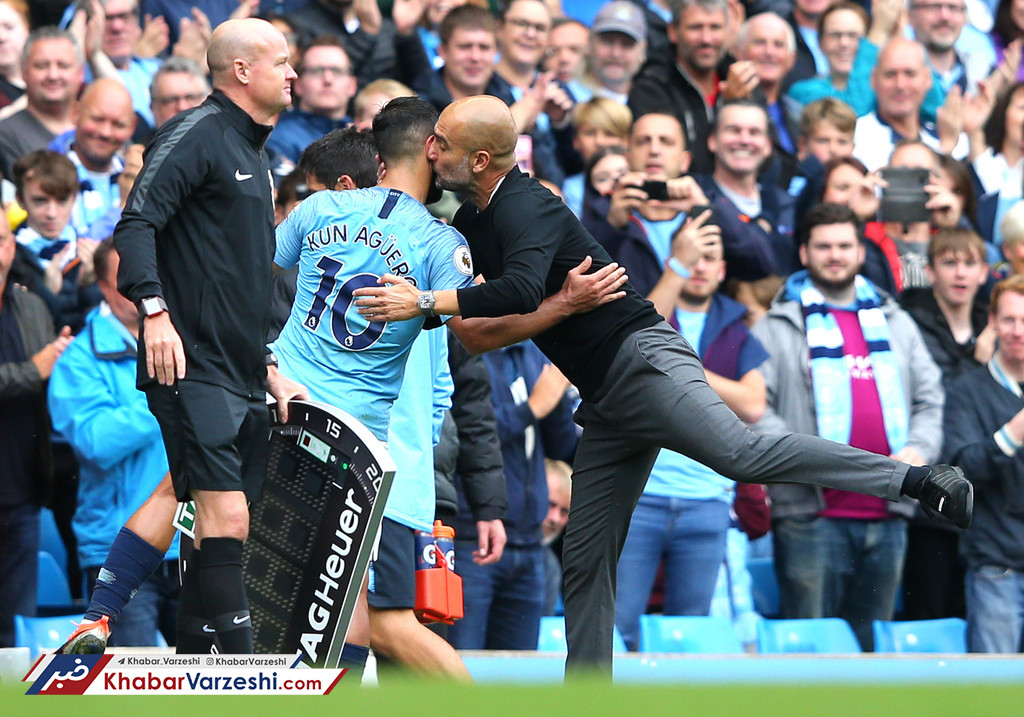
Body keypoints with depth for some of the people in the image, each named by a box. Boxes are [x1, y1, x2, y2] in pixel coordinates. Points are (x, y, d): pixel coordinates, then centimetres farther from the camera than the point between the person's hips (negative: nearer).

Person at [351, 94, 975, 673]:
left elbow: (521, 290, -34)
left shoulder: (525, 209, -13)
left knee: (740, 453, -30)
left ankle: (919, 480, -35)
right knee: (587, 558, 7)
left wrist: (425, 303, -31)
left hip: (642, 359, -10)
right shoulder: (475, 219, 17)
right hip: (605, 400, 10)